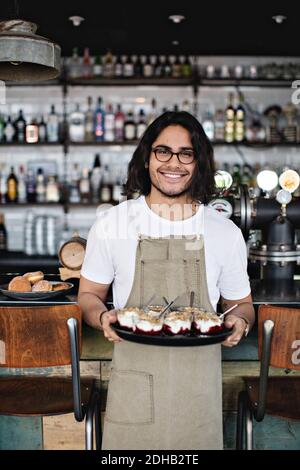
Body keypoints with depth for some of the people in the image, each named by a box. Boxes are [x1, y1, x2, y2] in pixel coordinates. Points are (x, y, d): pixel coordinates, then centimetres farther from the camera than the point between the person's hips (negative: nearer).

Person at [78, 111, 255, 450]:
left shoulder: (226, 233, 2)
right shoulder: (111, 224, 0)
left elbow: (240, 304, 12)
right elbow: (89, 295, 8)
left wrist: (239, 321, -11)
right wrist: (102, 317, -14)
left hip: (199, 382, 1)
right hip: (133, 380, -1)